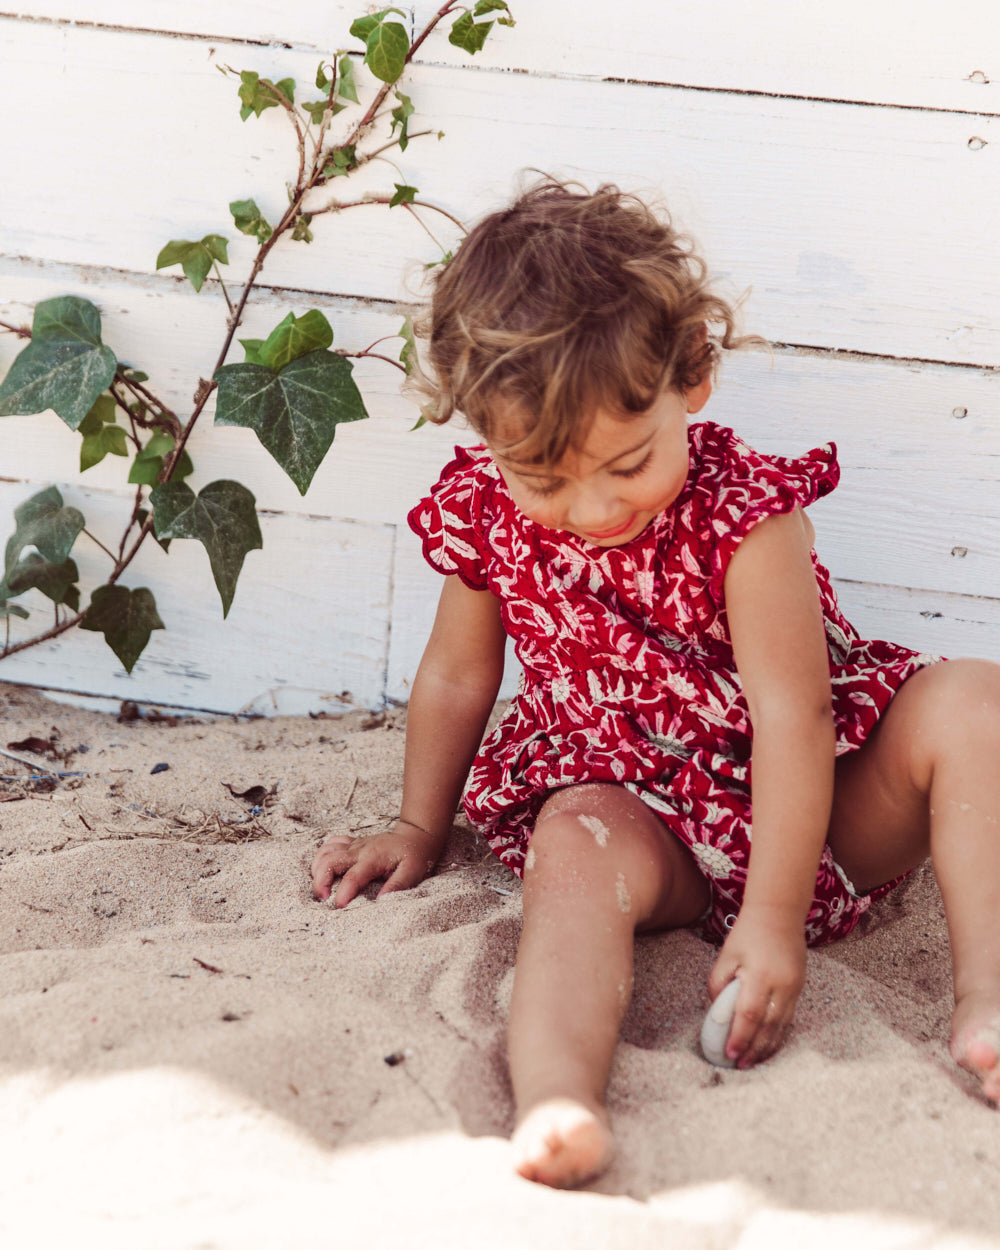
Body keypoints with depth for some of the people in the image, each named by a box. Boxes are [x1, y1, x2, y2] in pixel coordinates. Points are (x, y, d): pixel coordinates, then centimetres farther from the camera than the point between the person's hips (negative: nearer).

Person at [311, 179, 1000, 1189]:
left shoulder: (744, 511, -20)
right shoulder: (487, 517, -8)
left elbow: (791, 714, -23)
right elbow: (455, 676, 10)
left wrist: (774, 918, -27)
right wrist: (417, 830, 18)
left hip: (821, 801, 0)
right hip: (635, 806, 1)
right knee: (577, 850, -34)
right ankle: (553, 1096, -58)